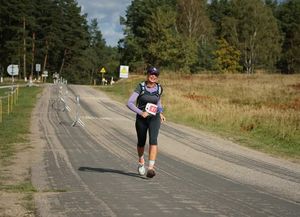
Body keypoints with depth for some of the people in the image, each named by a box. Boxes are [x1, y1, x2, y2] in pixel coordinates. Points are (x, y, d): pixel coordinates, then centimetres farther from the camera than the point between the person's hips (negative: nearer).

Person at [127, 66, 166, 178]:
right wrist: (140, 112, -25)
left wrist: (160, 113, 12)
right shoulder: (141, 87, -9)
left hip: (154, 118, 0)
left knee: (153, 140, -21)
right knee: (141, 143, 14)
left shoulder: (159, 88, 0)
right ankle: (141, 162, 45)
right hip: (141, 118, 0)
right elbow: (129, 103, -15)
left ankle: (151, 168, -29)